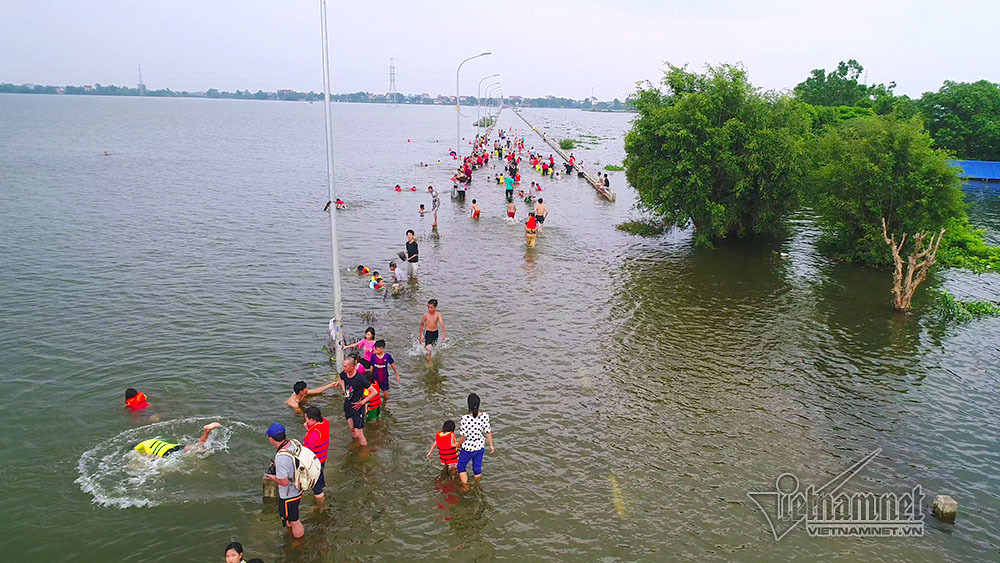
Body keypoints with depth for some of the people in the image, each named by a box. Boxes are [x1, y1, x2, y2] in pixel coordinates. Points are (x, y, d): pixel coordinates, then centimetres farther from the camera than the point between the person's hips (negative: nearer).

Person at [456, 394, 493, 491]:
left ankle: (465, 487, 36)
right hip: (480, 447, 4)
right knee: (477, 468, 27)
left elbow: (464, 436, -21)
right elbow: (488, 432, -7)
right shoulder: (484, 416, -18)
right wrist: (491, 445, 9)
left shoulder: (465, 419, -30)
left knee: (461, 467, 24)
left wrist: (458, 445, -2)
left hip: (468, 448, -4)